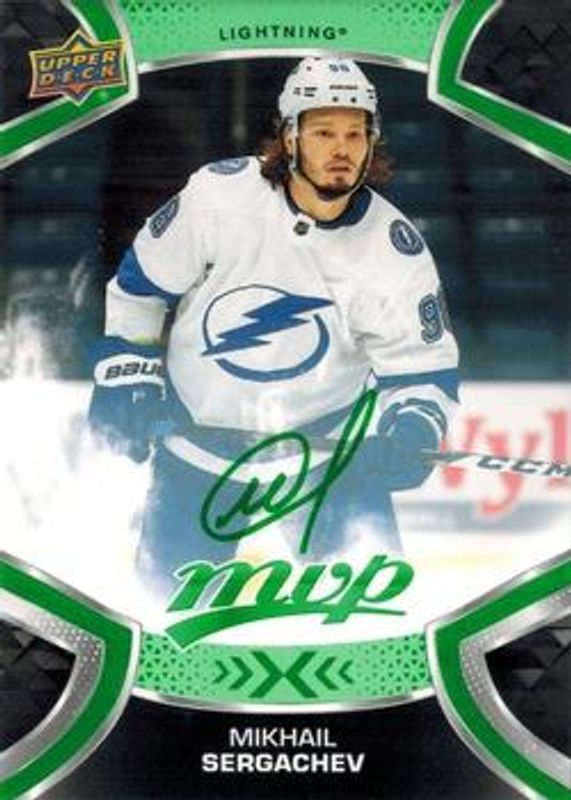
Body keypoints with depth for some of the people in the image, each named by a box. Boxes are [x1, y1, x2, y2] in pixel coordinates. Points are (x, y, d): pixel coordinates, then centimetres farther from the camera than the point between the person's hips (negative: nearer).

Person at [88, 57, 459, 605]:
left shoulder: (397, 250, -13)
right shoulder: (220, 195, -16)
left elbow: (424, 368, -6)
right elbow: (139, 285, -1)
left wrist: (410, 435, -25)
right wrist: (125, 380, -4)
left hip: (325, 441, 0)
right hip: (196, 437, 0)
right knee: (169, 597, 7)